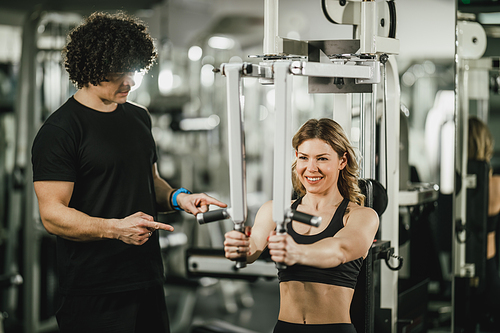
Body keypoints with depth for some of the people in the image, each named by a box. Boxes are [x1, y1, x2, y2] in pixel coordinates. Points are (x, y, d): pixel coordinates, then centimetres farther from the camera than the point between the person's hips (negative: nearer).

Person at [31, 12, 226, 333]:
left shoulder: (139, 117, 14)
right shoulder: (59, 131, -11)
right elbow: (52, 214, -16)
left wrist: (178, 197, 3)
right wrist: (116, 228, -28)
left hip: (148, 279, 7)